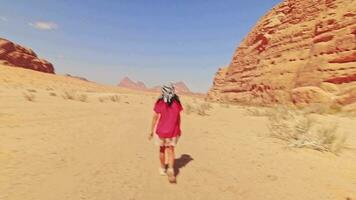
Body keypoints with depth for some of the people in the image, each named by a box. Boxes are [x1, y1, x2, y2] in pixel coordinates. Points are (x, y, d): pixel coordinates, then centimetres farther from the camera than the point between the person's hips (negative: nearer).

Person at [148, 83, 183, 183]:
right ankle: (171, 169, -12)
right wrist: (178, 130, 14)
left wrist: (151, 131, 2)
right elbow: (178, 117, 2)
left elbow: (155, 118, -7)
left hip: (161, 130, 0)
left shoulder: (159, 103, -10)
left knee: (162, 149, 20)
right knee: (171, 150, 9)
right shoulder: (177, 102, -5)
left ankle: (162, 168, 35)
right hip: (173, 131, 1)